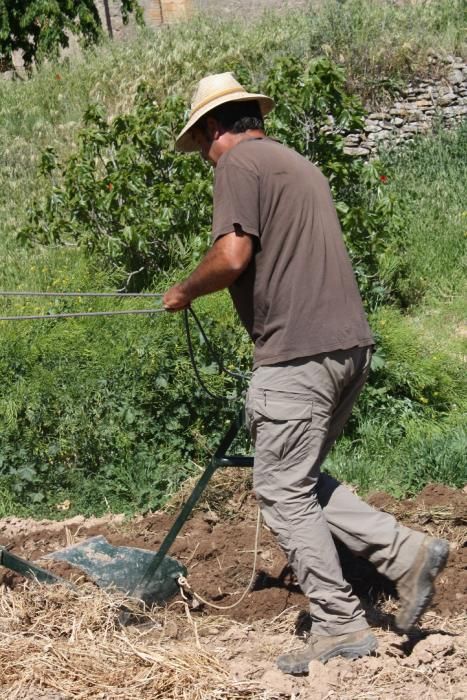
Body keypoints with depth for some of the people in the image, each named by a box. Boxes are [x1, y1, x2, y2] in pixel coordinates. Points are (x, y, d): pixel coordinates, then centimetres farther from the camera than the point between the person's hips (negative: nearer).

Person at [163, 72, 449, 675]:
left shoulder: (239, 161, -4)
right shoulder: (297, 163, 24)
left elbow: (232, 255, -17)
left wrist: (184, 292, 0)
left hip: (299, 350, -9)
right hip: (350, 343, 9)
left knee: (282, 490, 0)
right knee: (299, 479, 17)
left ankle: (339, 627, 5)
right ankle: (407, 552, 9)